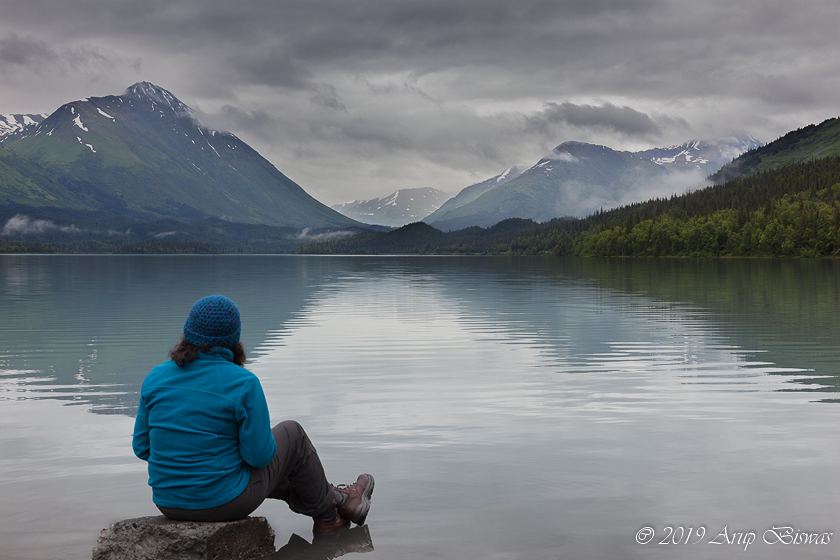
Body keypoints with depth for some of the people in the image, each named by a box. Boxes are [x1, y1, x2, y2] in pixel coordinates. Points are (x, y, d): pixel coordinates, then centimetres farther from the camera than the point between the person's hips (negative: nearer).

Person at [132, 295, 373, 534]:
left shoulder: (155, 377, -4)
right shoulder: (243, 383, -17)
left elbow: (142, 447, 1)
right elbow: (259, 455, -15)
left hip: (168, 503, 5)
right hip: (225, 501, -5)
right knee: (291, 433, 18)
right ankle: (326, 513, 37)